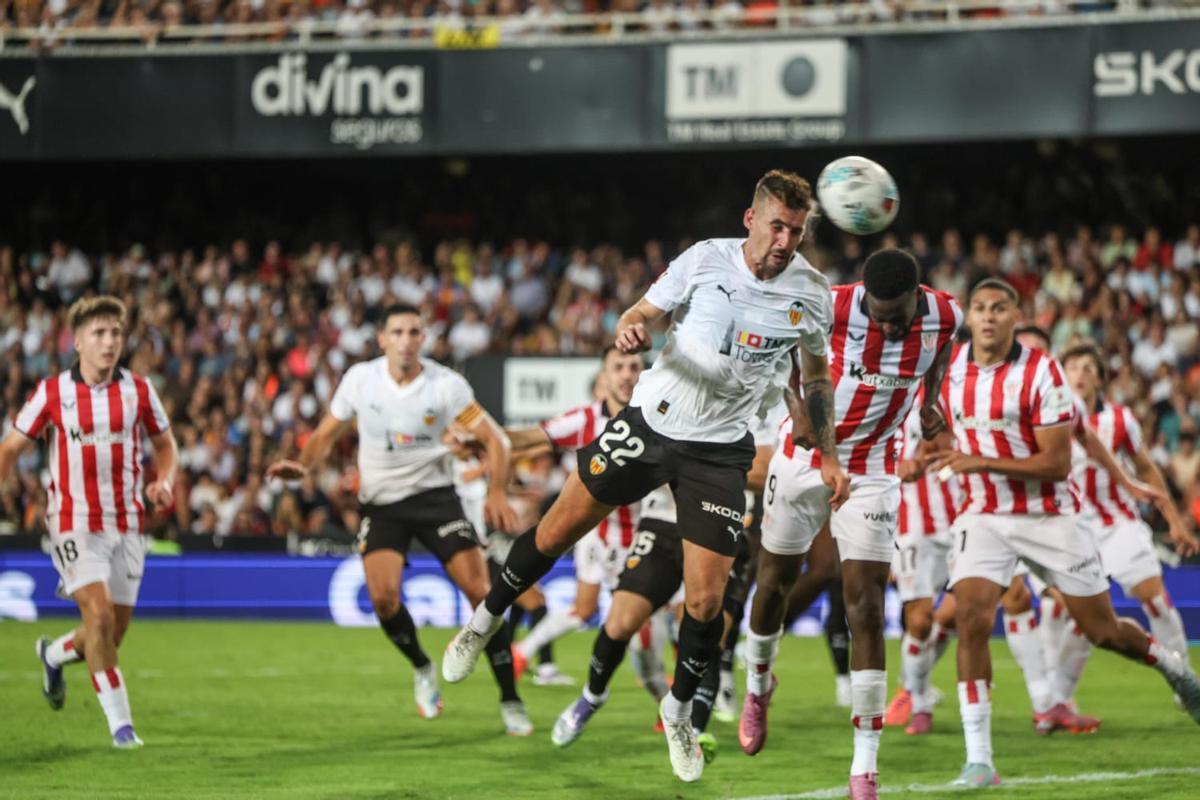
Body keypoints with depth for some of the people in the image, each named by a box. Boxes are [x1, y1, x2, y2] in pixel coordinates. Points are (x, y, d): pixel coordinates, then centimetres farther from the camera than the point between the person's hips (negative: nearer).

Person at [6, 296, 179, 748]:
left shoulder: (139, 390, 0)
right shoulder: (52, 393, -5)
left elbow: (165, 444, 14)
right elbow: (11, 448, 4)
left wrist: (163, 482, -6)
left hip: (127, 523, 3)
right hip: (74, 522, -3)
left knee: (114, 632, 8)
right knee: (100, 614, -20)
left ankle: (55, 654, 41)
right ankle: (119, 721, -13)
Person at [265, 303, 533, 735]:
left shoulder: (446, 385, -11)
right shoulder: (360, 379, -4)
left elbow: (494, 439, -8)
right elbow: (327, 432, 9)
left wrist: (497, 493, -23)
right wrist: (303, 465, -11)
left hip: (434, 495, -1)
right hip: (380, 503, 1)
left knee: (479, 590, -12)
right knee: (383, 596, -19)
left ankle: (510, 701, -2)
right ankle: (422, 668, 12)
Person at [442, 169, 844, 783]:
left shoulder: (811, 294, -5)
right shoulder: (705, 259, -10)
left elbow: (817, 374, 12)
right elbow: (641, 314, 0)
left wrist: (828, 456, 7)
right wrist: (630, 331, -24)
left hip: (720, 450, 0)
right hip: (651, 421, 0)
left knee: (705, 600, -6)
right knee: (558, 529, 5)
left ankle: (678, 711, 19)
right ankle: (487, 619, 33)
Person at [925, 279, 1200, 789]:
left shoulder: (1041, 373, -16)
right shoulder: (949, 368, -1)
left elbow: (1057, 463, -19)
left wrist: (980, 461, -26)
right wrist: (936, 454, -1)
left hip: (1047, 516, -3)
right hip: (983, 517, 3)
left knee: (1103, 630, 7)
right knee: (971, 619, -19)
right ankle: (978, 758, -17)